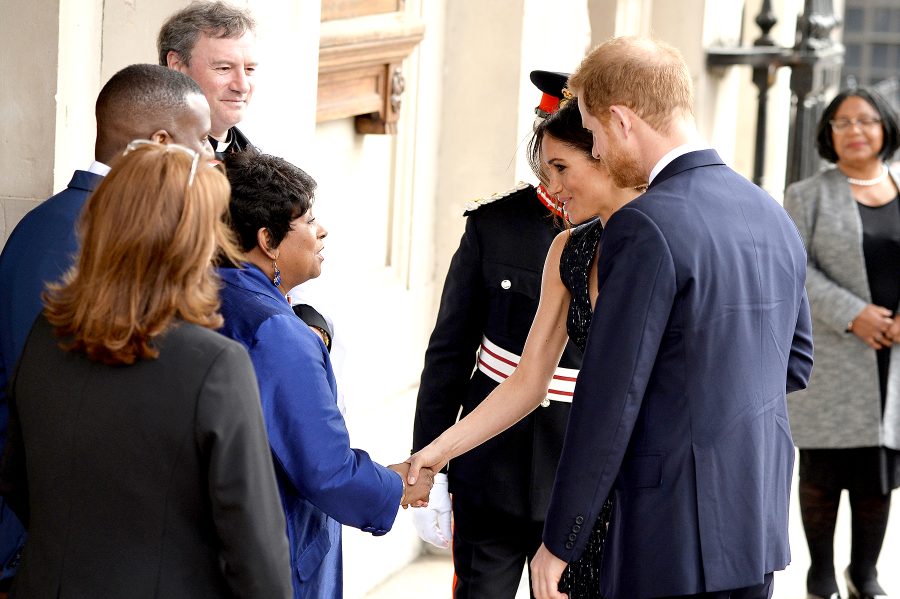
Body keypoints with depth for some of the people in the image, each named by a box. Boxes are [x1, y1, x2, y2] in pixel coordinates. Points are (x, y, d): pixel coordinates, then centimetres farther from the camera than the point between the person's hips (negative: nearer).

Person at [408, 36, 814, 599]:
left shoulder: (646, 228, -17)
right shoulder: (775, 217, 8)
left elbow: (610, 399, -16)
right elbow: (796, 362, 18)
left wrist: (560, 543, -9)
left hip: (676, 535, -8)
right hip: (760, 528, 8)